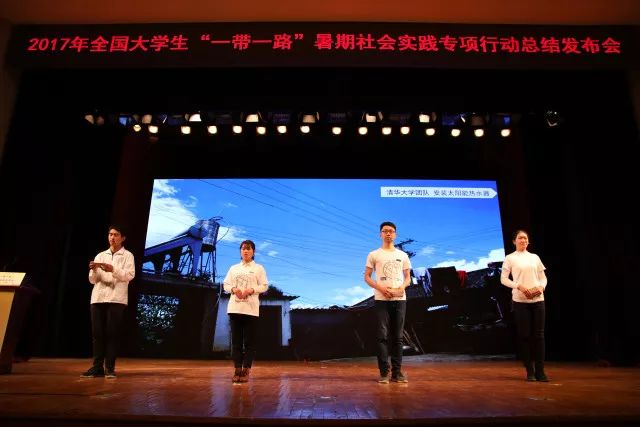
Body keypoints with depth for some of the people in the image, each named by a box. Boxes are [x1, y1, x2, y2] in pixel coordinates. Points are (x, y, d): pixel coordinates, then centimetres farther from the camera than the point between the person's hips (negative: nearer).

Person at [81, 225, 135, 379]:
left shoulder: (127, 255, 6)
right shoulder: (100, 255, 18)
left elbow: (129, 275, -9)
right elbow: (93, 280, 12)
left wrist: (113, 269, -23)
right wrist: (93, 270, -9)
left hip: (116, 299, -4)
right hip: (98, 298, 4)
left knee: (112, 333, -3)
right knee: (97, 333, 3)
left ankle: (109, 368, 2)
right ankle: (97, 367, 9)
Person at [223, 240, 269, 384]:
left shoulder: (259, 268, 7)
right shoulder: (233, 268, 16)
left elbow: (264, 286, 0)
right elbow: (226, 284, 12)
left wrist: (251, 290, -16)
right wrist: (233, 289, -9)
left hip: (251, 309, -3)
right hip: (234, 308, 3)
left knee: (249, 341, -1)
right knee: (236, 340, 3)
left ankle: (246, 371, 4)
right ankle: (237, 370, 8)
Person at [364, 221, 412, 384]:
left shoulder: (403, 255, 13)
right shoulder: (374, 255, 5)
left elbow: (408, 277, 14)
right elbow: (366, 277, 3)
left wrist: (402, 287, -9)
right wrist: (380, 287, -14)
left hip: (400, 299, 3)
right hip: (381, 299, -2)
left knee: (397, 336, 7)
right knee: (382, 336, -3)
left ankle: (397, 372, 14)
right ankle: (384, 373, 4)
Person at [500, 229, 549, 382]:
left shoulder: (535, 257, 14)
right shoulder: (510, 258, 2)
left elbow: (543, 277, 14)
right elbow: (503, 279, -2)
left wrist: (541, 287, -7)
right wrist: (519, 287, -15)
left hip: (537, 299, 3)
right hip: (520, 300, -3)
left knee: (539, 335, 1)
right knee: (524, 335, 0)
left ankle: (540, 371, 7)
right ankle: (530, 371, 9)